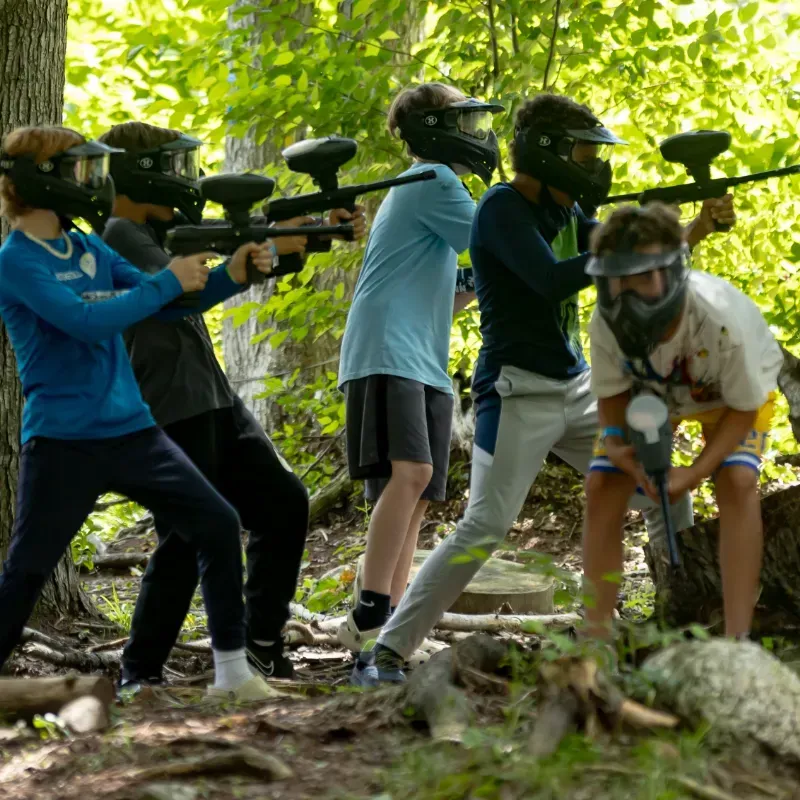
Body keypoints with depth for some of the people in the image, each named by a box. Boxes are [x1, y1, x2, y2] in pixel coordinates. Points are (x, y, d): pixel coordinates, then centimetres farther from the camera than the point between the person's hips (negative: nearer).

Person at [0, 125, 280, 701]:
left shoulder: (90, 250, 12)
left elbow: (168, 302, 13)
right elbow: (86, 321, -22)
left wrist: (232, 276, -4)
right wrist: (168, 280, -15)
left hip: (131, 430, 7)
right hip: (64, 442, -7)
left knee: (218, 525, 2)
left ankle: (233, 673, 9)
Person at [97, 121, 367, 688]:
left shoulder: (164, 229, 16)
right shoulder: (116, 236, -12)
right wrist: (266, 249, -17)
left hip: (214, 402, 9)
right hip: (170, 413, -9)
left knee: (286, 503, 6)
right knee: (187, 540, -8)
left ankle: (263, 642, 16)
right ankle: (139, 673, 3)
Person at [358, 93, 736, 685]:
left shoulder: (564, 210, 11)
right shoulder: (502, 209, -13)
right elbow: (551, 280, -24)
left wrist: (693, 230, -3)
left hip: (578, 390, 9)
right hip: (519, 394, -8)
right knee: (484, 529, -16)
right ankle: (387, 655, -12)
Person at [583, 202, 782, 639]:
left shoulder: (721, 318, -43)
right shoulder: (606, 323, -35)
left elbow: (744, 407, -26)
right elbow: (612, 393, -14)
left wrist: (692, 475, -36)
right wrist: (617, 440, -36)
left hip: (731, 389, -3)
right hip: (649, 391, 3)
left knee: (737, 482, -26)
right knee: (601, 487, -11)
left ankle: (737, 641, -21)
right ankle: (596, 635, -1)